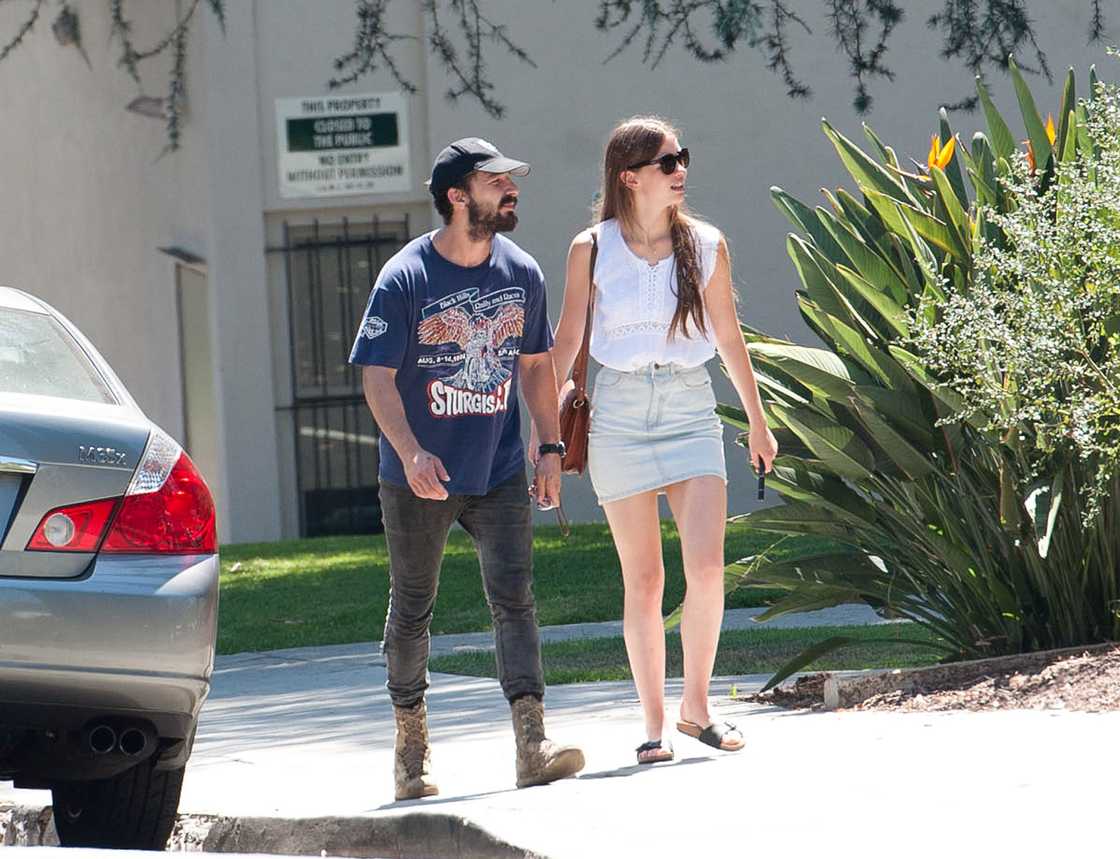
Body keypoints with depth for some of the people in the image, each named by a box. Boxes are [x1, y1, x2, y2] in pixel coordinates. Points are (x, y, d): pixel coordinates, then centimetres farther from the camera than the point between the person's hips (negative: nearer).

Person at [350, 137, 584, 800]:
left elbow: (536, 364, 14)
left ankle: (533, 744, -16)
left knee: (514, 598, -10)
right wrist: (410, 451, -26)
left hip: (500, 474, 3)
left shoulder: (521, 273, 3)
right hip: (420, 480, -3)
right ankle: (412, 739, 25)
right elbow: (377, 376, -13)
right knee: (412, 609, 9)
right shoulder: (404, 279, -12)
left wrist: (551, 448, 9)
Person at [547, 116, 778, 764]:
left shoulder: (707, 245, 4)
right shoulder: (592, 249, -1)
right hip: (620, 412, -1)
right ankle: (654, 724, 8)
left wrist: (758, 420, 20)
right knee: (643, 578, 1)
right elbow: (567, 341, 6)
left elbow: (728, 335, 14)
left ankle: (696, 707, 5)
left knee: (707, 565, -12)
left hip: (692, 408, 1)